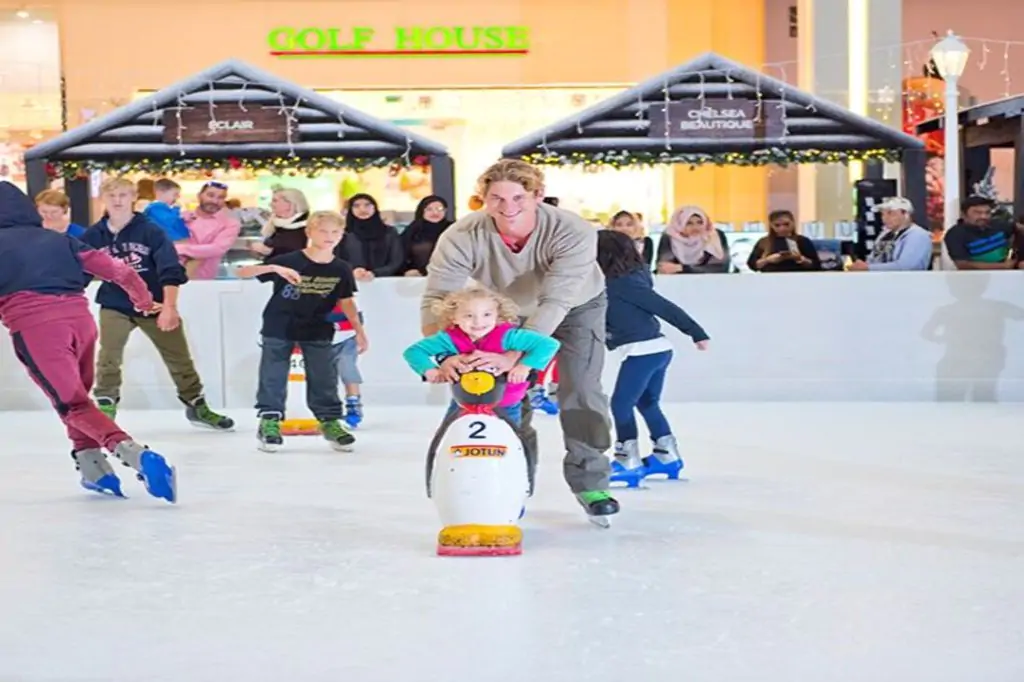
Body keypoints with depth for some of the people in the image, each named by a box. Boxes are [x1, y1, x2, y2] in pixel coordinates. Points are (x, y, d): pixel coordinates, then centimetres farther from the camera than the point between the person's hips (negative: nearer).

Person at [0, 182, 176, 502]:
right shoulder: (59, 239, 23)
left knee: (72, 403, -5)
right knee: (76, 393, 28)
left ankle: (135, 455, -27)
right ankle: (93, 468, 22)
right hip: (79, 318, 5)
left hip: (35, 325, -5)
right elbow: (115, 269, 20)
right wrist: (142, 296, 35)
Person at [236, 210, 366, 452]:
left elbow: (346, 301, 6)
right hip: (279, 328, -3)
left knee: (324, 377, 4)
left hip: (317, 331, 3)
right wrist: (274, 268, -39)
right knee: (273, 376, 1)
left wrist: (359, 331, 2)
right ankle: (270, 421, 12)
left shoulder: (341, 269, -7)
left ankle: (329, 421, 17)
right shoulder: (289, 260, -18)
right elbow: (242, 272, -22)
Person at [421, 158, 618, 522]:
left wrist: (512, 356, -59)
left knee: (580, 392, -10)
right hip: (509, 312, 2)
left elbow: (555, 303, -48)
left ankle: (590, 482, 6)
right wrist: (444, 354, -56)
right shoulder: (462, 238, -34)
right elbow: (436, 299, -38)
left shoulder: (573, 232, -40)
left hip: (577, 307, -2)